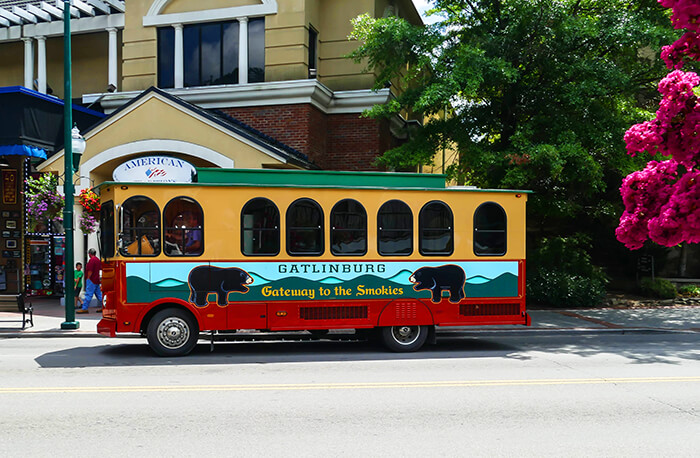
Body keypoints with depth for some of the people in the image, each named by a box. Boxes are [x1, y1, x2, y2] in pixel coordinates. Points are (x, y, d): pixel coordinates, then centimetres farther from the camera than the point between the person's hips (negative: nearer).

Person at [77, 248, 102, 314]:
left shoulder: (92, 260, -14)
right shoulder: (98, 259, 14)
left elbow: (90, 271, -19)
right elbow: (100, 269, 21)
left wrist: (88, 278, -11)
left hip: (91, 280, -10)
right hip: (96, 280, 10)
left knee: (88, 294, -9)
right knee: (98, 294, 12)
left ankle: (84, 309, -9)